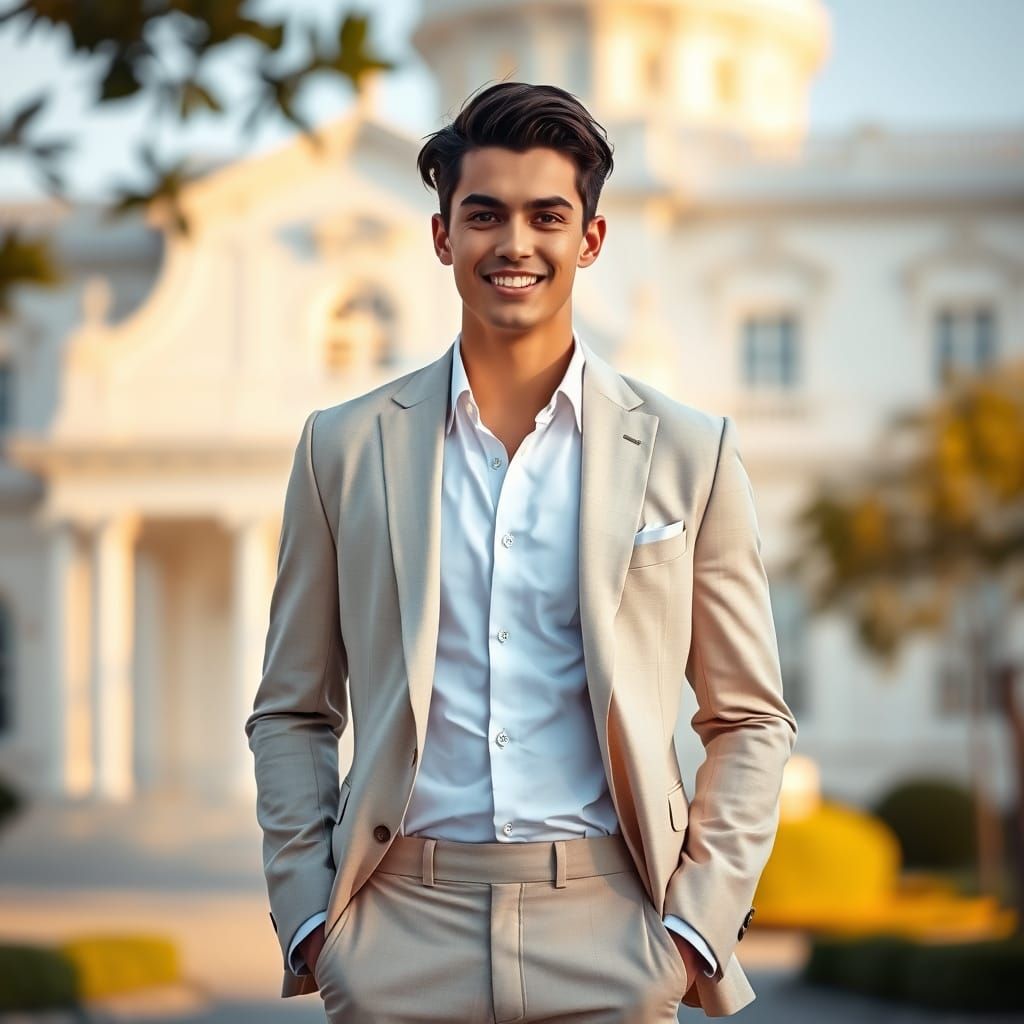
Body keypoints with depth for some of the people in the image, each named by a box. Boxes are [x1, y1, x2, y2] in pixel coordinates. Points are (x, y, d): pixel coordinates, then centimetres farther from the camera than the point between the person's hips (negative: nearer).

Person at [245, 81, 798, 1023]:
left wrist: (696, 925, -2)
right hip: (399, 944, 1)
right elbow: (291, 716, 11)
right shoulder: (345, 448, 6)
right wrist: (308, 915, 1)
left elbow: (750, 722, 8)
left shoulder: (689, 454, 4)